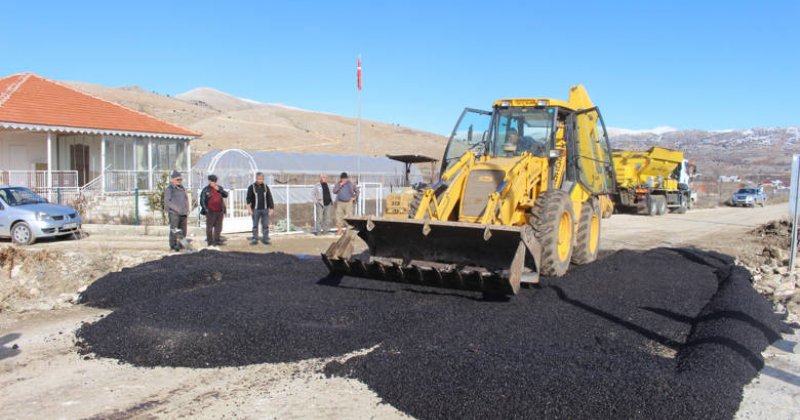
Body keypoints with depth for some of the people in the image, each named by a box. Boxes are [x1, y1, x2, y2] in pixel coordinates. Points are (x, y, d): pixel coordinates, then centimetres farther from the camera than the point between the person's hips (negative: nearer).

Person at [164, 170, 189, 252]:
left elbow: (186, 199, 22)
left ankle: (180, 246, 16)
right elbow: (167, 201, -10)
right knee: (174, 231, -8)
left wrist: (187, 210, 10)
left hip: (183, 213, 7)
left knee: (183, 231, 7)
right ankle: (173, 247, -2)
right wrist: (176, 209, -18)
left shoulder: (182, 188, 17)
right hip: (174, 213, -7)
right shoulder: (169, 189, -3)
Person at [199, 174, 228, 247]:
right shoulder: (206, 190, -1)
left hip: (220, 211, 4)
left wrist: (219, 190, -10)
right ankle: (210, 242, 5)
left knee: (218, 227, 9)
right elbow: (202, 201, -1)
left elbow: (226, 195, 3)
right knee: (209, 227, -2)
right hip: (210, 212, -4)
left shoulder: (220, 188, 12)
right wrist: (206, 209, -8)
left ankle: (217, 240, 19)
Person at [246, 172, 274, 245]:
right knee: (255, 225, 2)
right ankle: (254, 239, 7)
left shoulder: (265, 187, 8)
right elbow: (249, 198, -1)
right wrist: (249, 208, -9)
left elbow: (269, 198, 10)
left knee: (266, 225, 2)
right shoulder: (251, 187, 0)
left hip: (265, 209, 2)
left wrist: (271, 208, 5)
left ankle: (265, 239, 8)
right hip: (256, 209, -2)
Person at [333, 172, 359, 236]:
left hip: (348, 203, -2)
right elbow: (334, 191, -8)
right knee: (339, 216, 1)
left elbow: (357, 191, 11)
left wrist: (354, 197, 1)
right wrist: (340, 185, -15)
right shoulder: (338, 184, 6)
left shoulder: (350, 184, 2)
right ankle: (339, 231, 9)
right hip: (340, 202, 2)